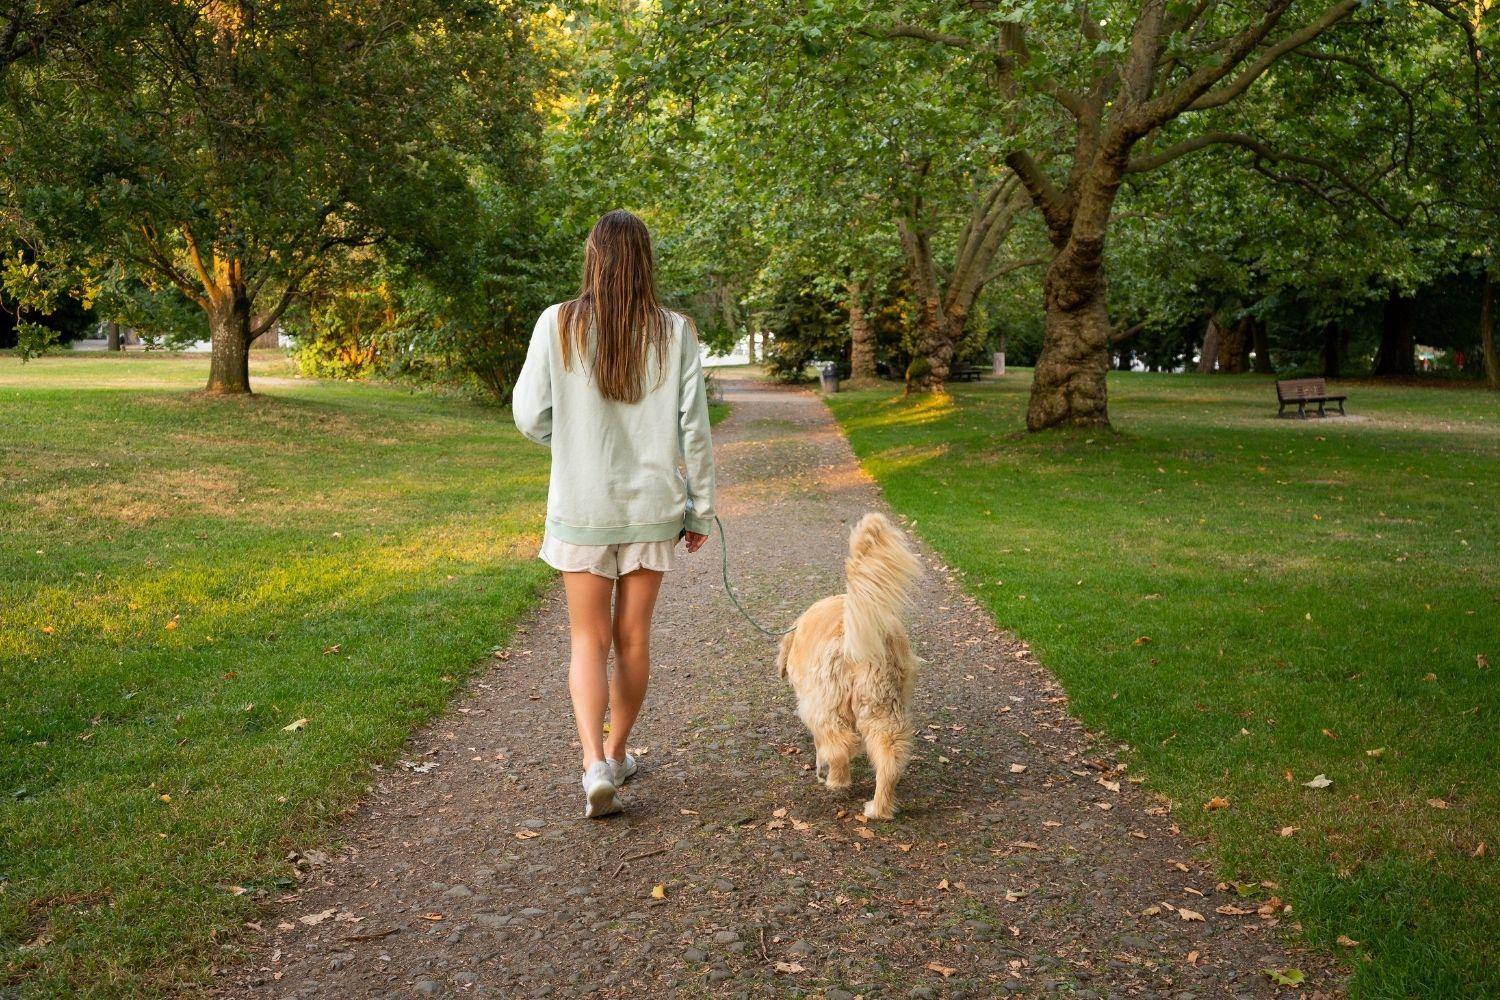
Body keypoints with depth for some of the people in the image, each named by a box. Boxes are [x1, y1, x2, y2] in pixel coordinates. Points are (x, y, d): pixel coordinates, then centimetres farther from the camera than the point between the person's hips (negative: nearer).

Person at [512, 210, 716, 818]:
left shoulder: (558, 325, -8)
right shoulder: (674, 332, -5)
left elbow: (530, 417, -4)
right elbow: (693, 428, -3)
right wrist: (701, 508, 6)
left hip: (582, 505, -1)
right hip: (653, 505, 1)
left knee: (589, 639, 8)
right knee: (633, 637, 14)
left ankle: (595, 763, -8)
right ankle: (617, 754, 29)